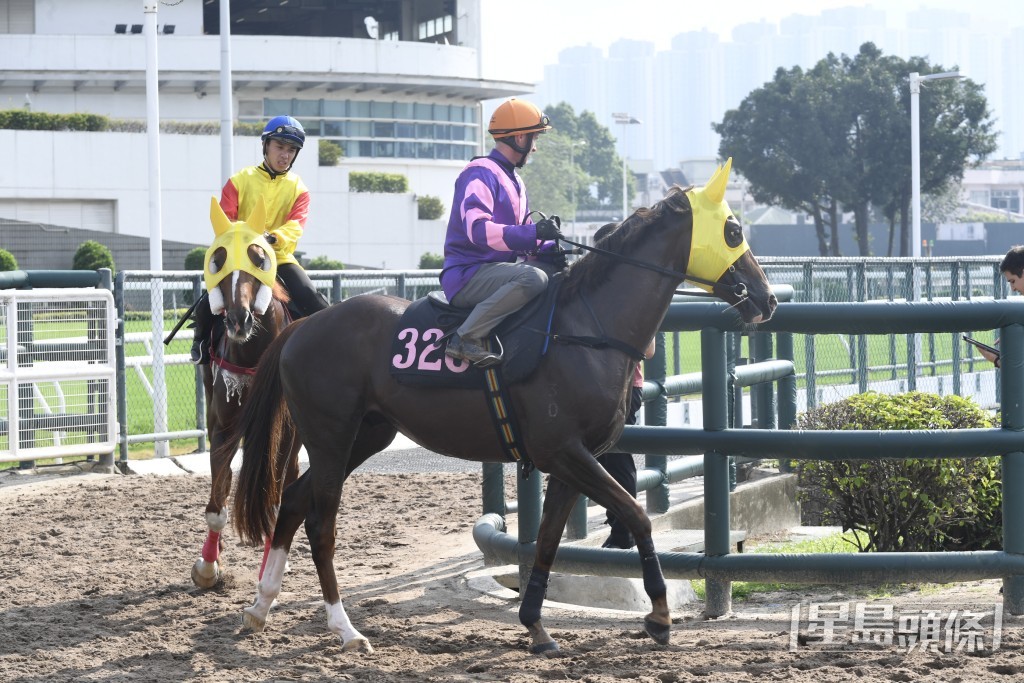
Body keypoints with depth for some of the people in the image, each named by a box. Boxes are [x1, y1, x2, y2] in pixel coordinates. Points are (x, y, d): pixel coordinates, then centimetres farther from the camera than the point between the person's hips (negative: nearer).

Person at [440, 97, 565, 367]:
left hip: (496, 270, 10)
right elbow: (478, 230, -25)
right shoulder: (480, 174, -10)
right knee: (533, 277, -33)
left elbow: (518, 239, 22)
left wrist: (547, 248, 1)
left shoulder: (515, 183, 23)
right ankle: (468, 337, -31)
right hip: (467, 275, -10)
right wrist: (534, 232, -29)